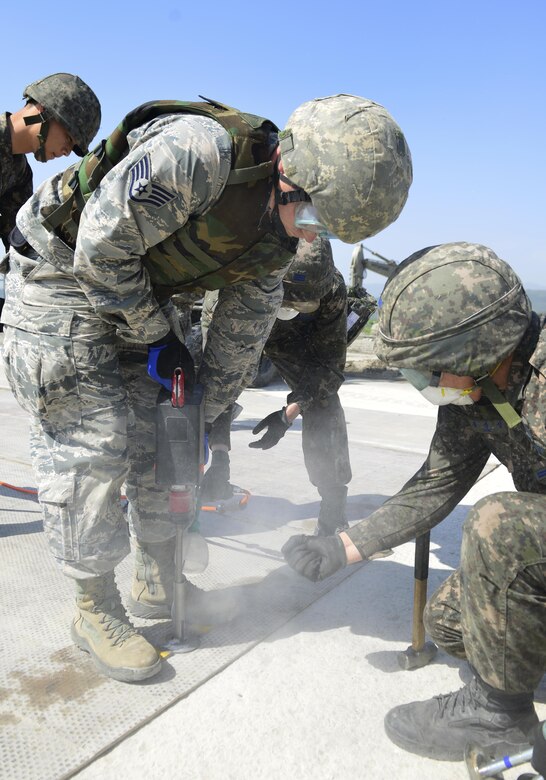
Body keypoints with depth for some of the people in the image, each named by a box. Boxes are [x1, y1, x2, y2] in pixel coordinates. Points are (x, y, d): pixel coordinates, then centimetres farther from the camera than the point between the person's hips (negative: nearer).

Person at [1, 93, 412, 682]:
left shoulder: (280, 235, -7)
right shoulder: (194, 153, -33)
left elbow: (241, 333, 1)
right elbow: (100, 249, -26)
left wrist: (202, 416, 4)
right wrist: (155, 337, -16)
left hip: (140, 295, 7)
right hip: (71, 277, -7)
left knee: (164, 441, 6)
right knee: (92, 449, -9)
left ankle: (158, 587, 23)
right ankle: (95, 610, 9)